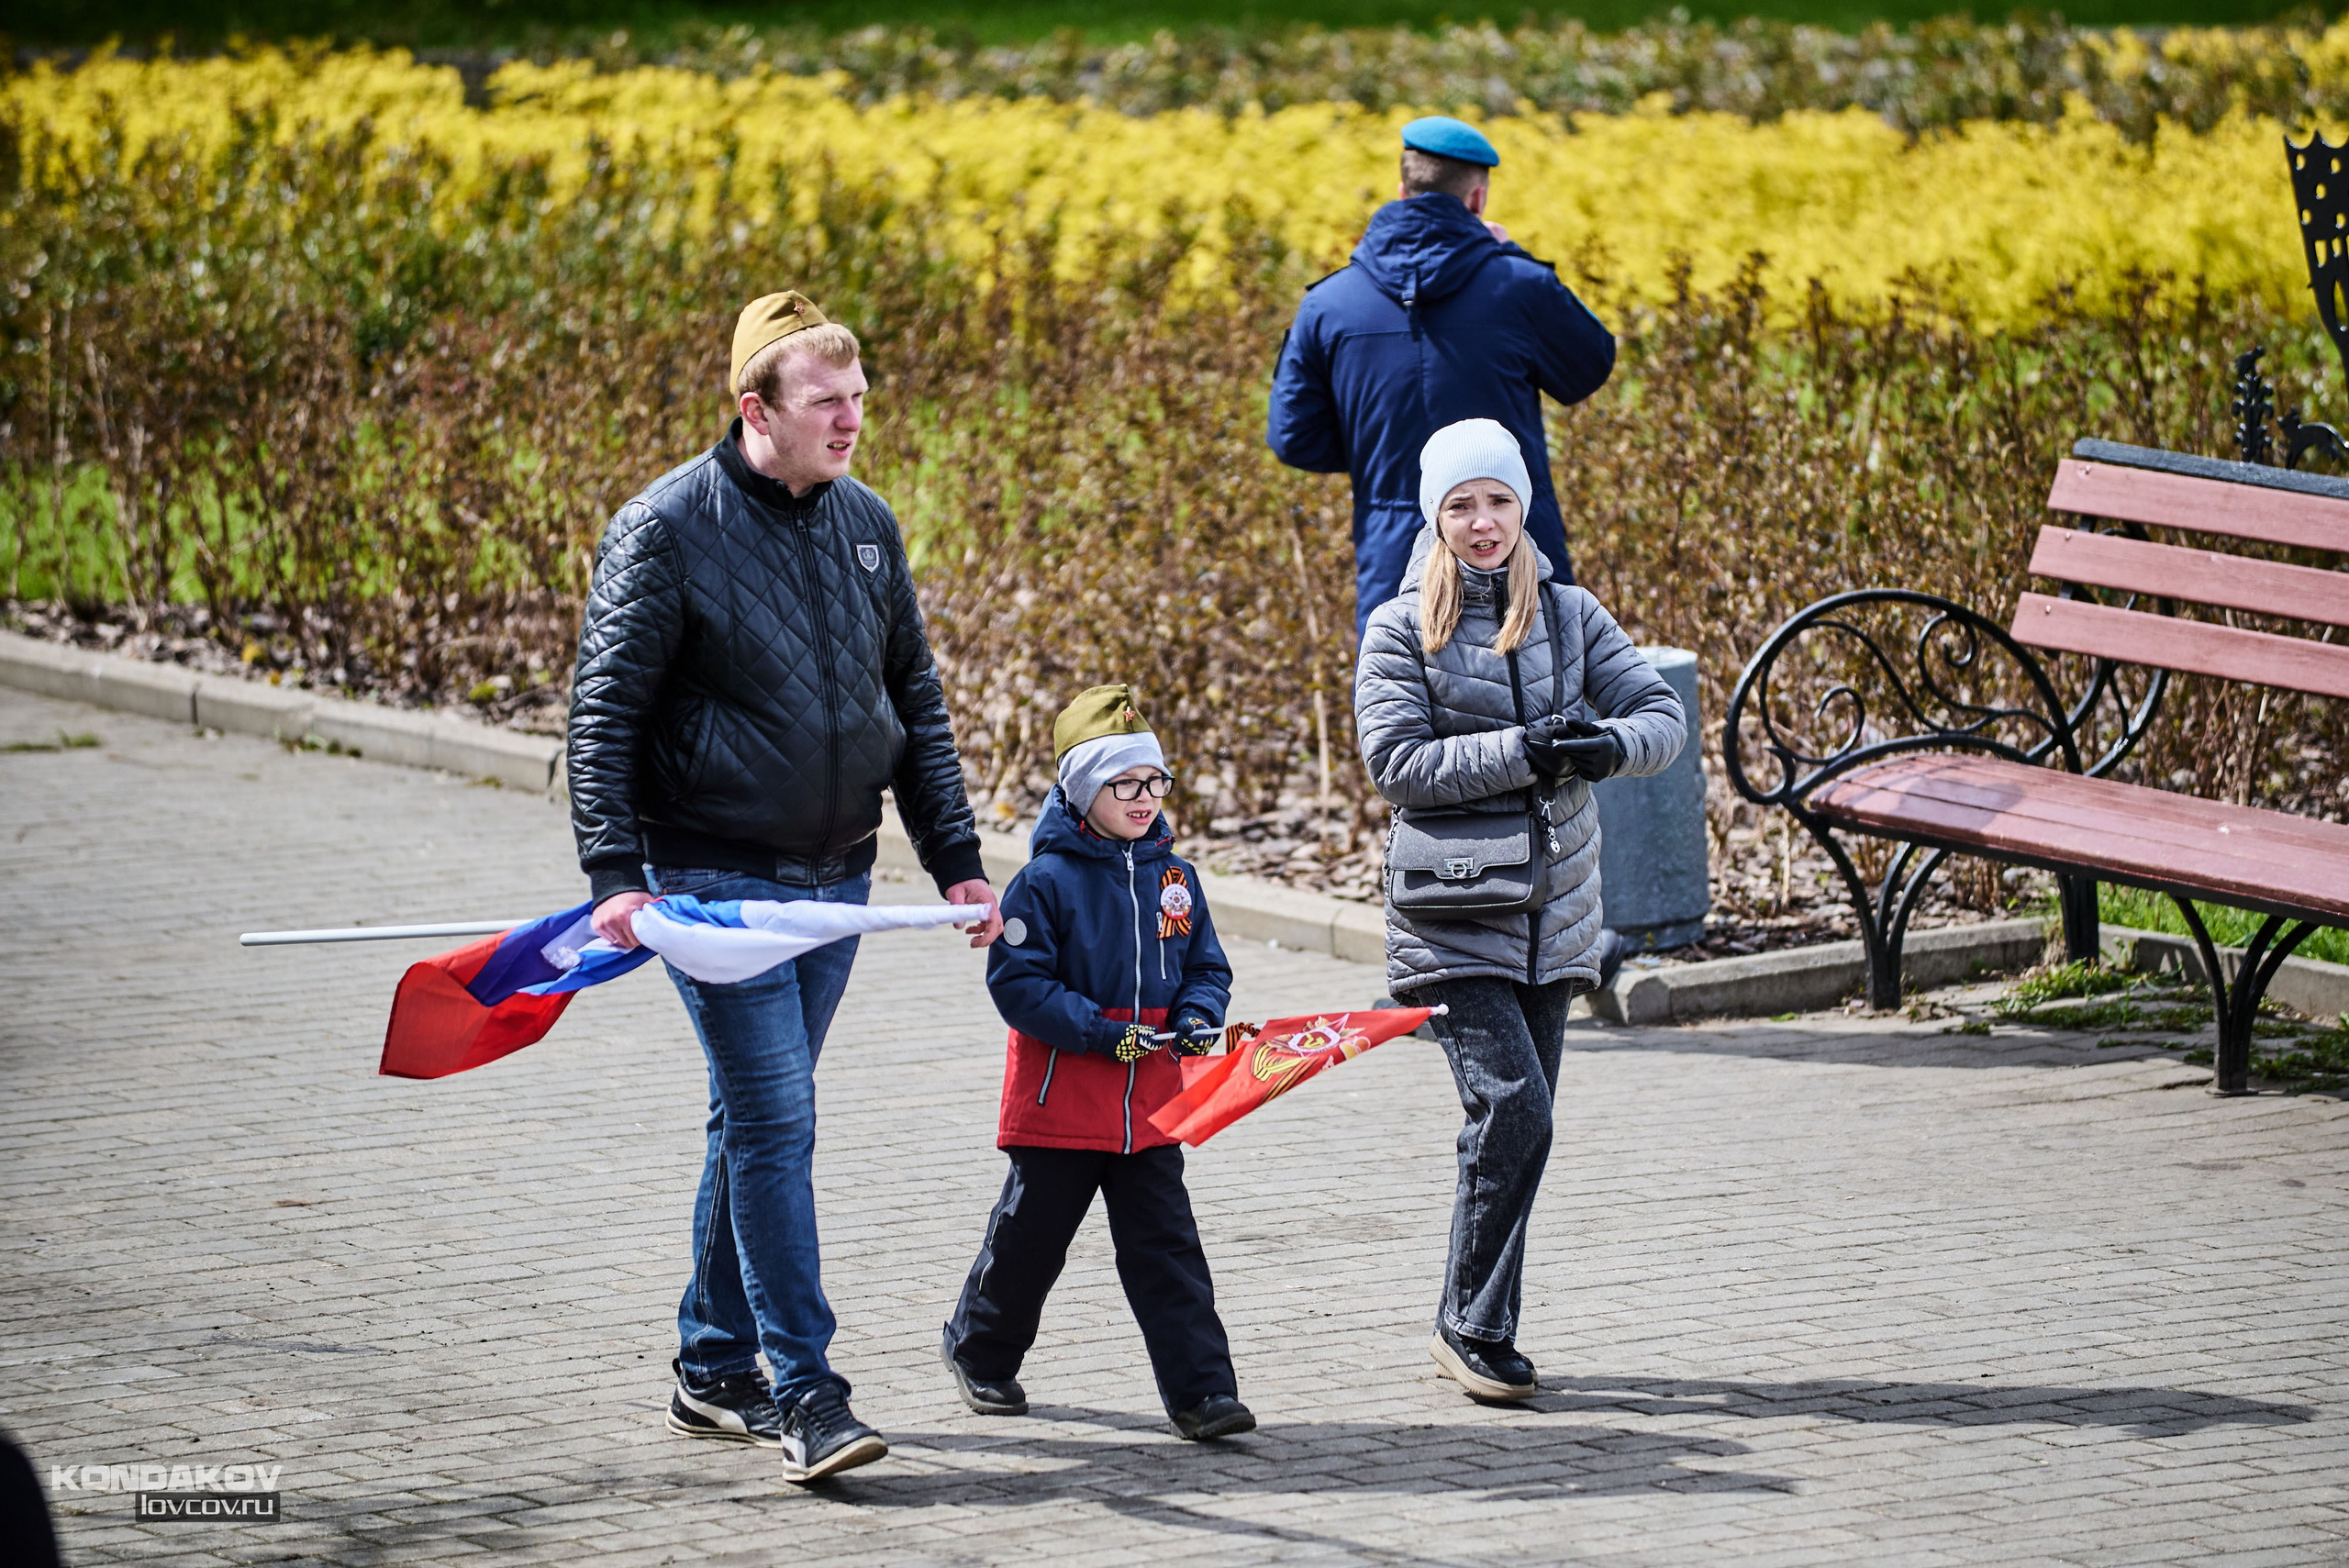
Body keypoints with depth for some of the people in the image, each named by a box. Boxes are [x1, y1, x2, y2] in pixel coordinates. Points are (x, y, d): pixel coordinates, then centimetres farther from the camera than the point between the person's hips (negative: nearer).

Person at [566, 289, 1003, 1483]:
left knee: (758, 1119, 13)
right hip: (716, 882, -6)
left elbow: (914, 702, 16)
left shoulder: (867, 525, 8)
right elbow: (605, 711, -10)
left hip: (834, 884, 6)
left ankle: (713, 1369, 24)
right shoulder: (666, 530, -10)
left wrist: (957, 860, 10)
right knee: (775, 1122, -12)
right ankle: (804, 1392, -12)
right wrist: (616, 874, -19)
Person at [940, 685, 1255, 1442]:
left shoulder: (1173, 878, 6)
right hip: (1061, 1094, -4)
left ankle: (1200, 1389, -3)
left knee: (1166, 1247, 0)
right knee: (1029, 1236, 9)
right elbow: (1018, 981, -14)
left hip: (1150, 1098, 4)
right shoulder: (1048, 881, -11)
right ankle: (979, 1351, 32)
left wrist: (1197, 1016, -8)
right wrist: (1102, 1033, -20)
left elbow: (1206, 966, 14)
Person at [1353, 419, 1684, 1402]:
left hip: (1552, 913, 4)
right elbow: (1396, 764, -12)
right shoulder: (1401, 631, -3)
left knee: (1515, 1124, 8)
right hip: (1451, 920, -4)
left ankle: (1474, 1329, 20)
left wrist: (1606, 747, -18)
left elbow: (1663, 716, 3)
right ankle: (1473, 1328, -6)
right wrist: (1521, 753, -20)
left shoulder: (1570, 617, 8)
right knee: (1513, 1106, -16)